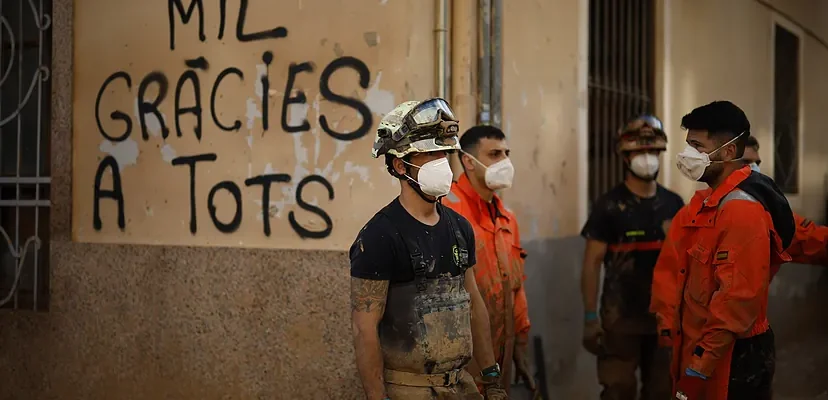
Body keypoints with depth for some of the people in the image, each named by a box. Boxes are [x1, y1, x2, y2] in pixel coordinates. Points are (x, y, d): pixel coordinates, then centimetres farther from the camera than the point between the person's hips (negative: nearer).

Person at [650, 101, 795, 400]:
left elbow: (738, 295, -26)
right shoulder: (704, 203, 10)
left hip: (734, 355, -9)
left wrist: (705, 357, -22)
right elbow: (672, 268, 9)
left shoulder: (743, 210, -20)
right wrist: (669, 326, 2)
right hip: (696, 343, 9)